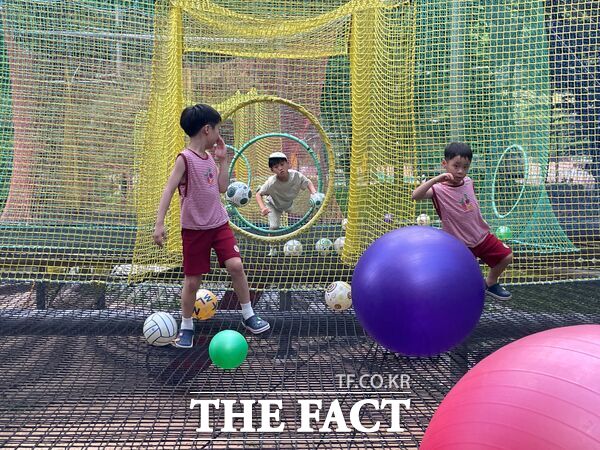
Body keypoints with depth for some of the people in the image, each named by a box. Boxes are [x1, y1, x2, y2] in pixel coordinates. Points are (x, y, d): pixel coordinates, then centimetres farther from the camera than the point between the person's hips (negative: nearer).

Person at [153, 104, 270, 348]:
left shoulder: (210, 158, 8)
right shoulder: (185, 158, -14)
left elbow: (222, 188, 14)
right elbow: (168, 190, -17)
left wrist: (223, 159, 8)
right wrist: (159, 223, -24)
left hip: (219, 224, 5)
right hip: (194, 229, -5)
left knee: (236, 265, -10)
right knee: (192, 280, 2)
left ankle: (248, 316, 7)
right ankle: (186, 327, 21)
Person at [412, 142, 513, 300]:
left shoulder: (468, 181, -3)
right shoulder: (439, 189, -21)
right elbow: (416, 196, -40)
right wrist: (436, 179, -47)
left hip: (482, 235, 6)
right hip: (461, 244, -6)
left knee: (506, 256, 15)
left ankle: (491, 284, 38)